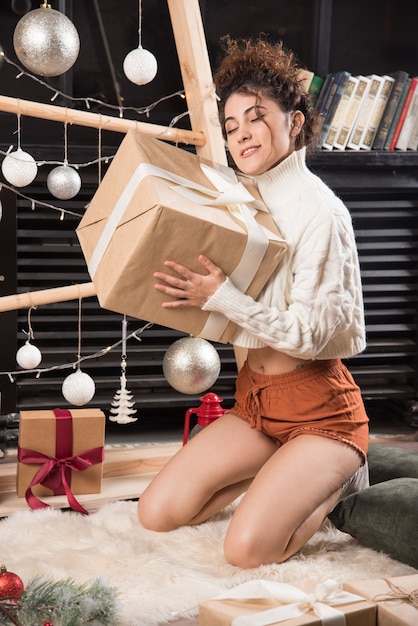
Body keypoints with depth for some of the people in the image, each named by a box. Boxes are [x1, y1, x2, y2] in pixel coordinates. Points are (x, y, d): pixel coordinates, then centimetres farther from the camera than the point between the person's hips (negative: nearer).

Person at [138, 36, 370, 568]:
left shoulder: (319, 210, -16)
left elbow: (312, 333, -21)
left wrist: (221, 297, -24)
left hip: (319, 409, -7)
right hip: (254, 402, 7)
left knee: (248, 549, -23)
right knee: (156, 513, -4)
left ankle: (336, 480, 6)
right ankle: (282, 473, 15)